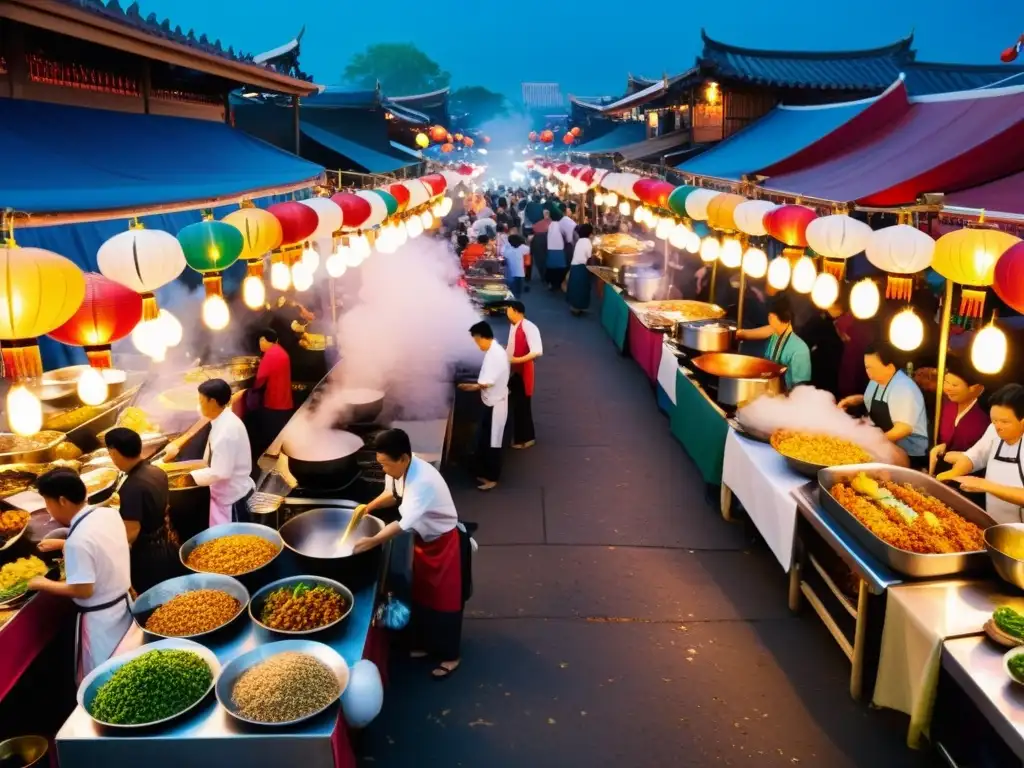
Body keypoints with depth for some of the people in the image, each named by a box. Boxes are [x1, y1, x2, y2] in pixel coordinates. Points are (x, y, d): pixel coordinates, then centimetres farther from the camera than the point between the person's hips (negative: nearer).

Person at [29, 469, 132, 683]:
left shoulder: (78, 540, -28)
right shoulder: (109, 514, -4)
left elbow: (83, 590, -22)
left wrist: (44, 584, -9)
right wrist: (62, 544, 18)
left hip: (99, 619, -8)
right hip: (123, 604, 8)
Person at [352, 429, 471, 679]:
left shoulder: (422, 481, -37)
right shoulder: (398, 471, -11)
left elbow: (404, 523, -43)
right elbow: (393, 494, 9)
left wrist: (372, 542, -46)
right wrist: (370, 507, -8)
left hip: (446, 543, -8)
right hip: (424, 540, 8)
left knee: (444, 600, 6)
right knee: (422, 594, 21)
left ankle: (449, 655, 24)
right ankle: (425, 644, 40)